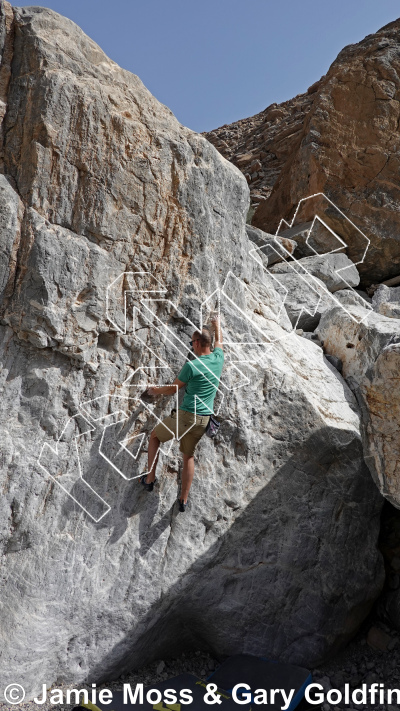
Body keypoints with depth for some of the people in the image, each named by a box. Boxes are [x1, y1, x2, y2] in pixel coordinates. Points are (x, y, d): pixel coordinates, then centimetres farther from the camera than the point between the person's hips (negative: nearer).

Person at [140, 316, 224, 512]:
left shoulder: (191, 366, -17)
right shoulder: (218, 360, -1)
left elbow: (173, 389, -4)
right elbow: (218, 342, 23)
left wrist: (155, 391, 15)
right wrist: (217, 326, 42)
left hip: (185, 416, -6)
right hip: (203, 420, 6)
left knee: (154, 437, 20)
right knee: (188, 455, 23)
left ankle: (150, 479, 22)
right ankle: (183, 500, 26)